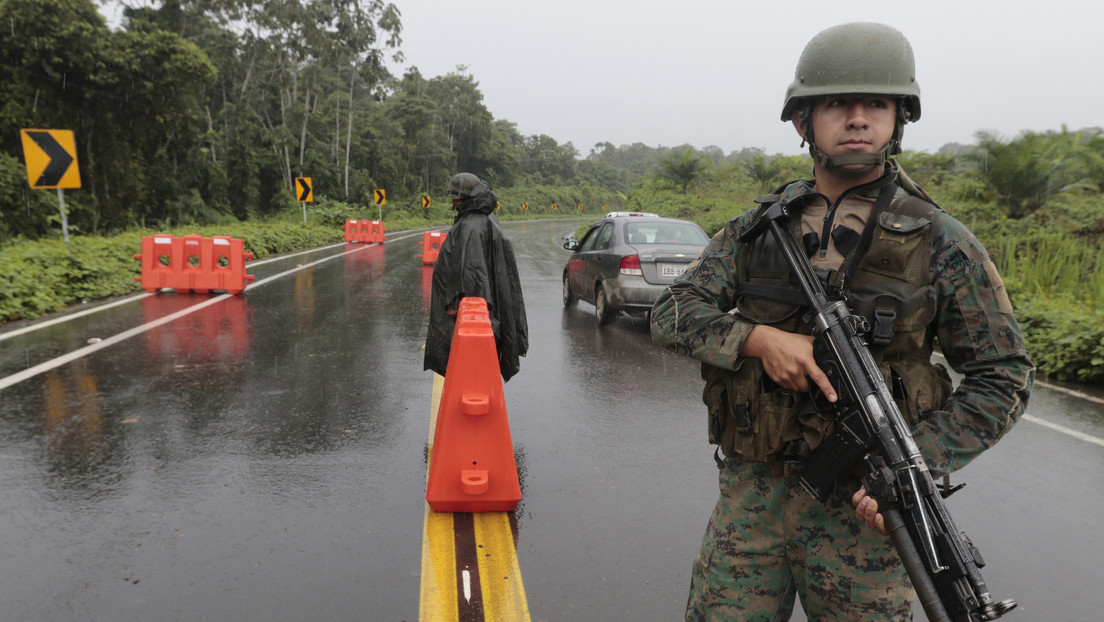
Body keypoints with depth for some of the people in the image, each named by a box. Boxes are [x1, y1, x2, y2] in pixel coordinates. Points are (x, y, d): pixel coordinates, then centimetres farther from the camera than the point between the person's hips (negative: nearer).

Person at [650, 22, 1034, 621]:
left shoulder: (941, 242, -2)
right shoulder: (755, 228, 4)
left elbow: (1001, 376, 0)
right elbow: (672, 313, 0)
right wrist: (759, 338, -18)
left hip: (862, 507, -1)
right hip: (750, 497, 2)